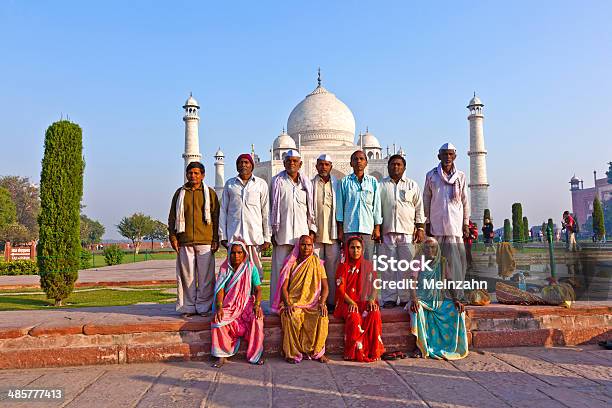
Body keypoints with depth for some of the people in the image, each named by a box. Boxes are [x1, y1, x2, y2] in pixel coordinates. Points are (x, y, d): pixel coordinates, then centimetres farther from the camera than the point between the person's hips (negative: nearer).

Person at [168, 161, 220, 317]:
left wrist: (216, 240, 0)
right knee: (186, 275, 4)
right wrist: (173, 237, 3)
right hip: (184, 242, 2)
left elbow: (216, 217, 6)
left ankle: (204, 307, 10)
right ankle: (188, 307, 13)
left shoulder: (210, 193, 8)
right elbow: (172, 217, 13)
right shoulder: (180, 193, 13)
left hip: (205, 241, -1)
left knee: (205, 276, 0)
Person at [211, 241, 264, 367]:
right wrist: (219, 307, -18)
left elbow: (258, 289, -1)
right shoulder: (224, 268, 5)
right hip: (229, 304, 1)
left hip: (247, 303, -1)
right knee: (218, 320, -28)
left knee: (257, 320, -31)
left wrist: (257, 305, -19)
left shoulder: (251, 268, 1)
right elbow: (220, 290, -2)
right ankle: (222, 356, -14)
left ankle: (256, 354, -15)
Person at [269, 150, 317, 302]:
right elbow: (274, 207, 2)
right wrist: (273, 231, -1)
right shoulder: (277, 181, 4)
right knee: (280, 266, -3)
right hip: (283, 231, -3)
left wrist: (312, 230, 10)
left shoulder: (306, 182, 14)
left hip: (302, 231, 3)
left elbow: (311, 208, 16)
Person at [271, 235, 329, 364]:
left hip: (312, 303, 1)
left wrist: (322, 303, -13)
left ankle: (317, 351, -11)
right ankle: (292, 353, -16)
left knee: (322, 317, -29)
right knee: (292, 318, -33)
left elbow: (325, 287, 5)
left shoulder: (317, 263, 10)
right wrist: (288, 303, -17)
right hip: (294, 302, -1)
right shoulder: (291, 263, 7)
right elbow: (284, 287, 0)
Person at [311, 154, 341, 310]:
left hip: (333, 233, 1)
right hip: (315, 233, 0)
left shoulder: (337, 184, 10)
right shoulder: (310, 185, 8)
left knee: (333, 268, 1)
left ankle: (332, 301, 8)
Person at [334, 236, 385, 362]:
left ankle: (373, 351, -22)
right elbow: (340, 289, -1)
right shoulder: (343, 266, 6)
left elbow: (374, 286, 8)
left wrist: (372, 299, -12)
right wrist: (351, 302, -16)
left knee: (375, 313, -31)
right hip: (347, 302, -1)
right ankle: (355, 353, -21)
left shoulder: (368, 266, 12)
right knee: (354, 316, -34)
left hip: (365, 301, 2)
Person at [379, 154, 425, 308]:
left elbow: (419, 209, 12)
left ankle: (406, 298, 7)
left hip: (408, 232, 1)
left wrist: (420, 228, 3)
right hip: (387, 232, 0)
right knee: (388, 267, -1)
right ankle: (389, 298, 5)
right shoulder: (381, 185, 11)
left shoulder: (412, 185, 14)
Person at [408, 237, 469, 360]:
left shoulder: (442, 263, 8)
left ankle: (453, 346, -10)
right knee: (417, 310, -35)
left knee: (458, 309, -20)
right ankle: (420, 347, -25)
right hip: (422, 299, -3)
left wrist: (455, 299, -10)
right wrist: (414, 299, -28)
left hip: (439, 300, 3)